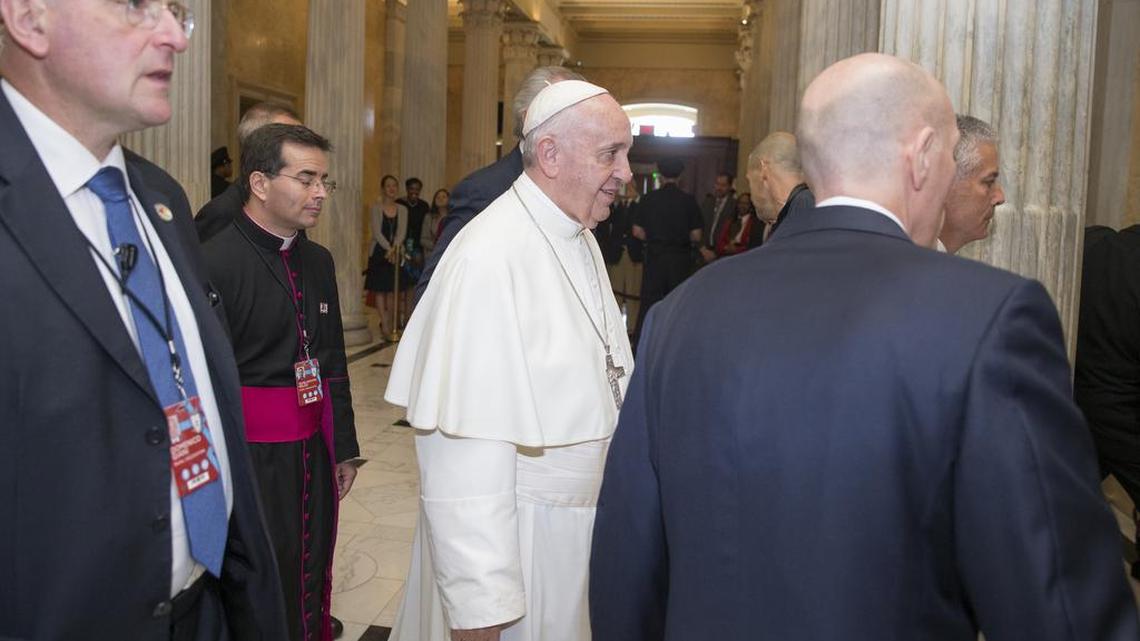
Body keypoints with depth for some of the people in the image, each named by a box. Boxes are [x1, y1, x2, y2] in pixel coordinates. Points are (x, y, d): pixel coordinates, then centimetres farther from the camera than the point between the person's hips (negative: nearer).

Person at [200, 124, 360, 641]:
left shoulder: (318, 260, 10)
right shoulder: (214, 262, -15)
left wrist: (343, 449, 17)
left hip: (315, 452, 7)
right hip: (254, 458, -7)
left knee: (314, 582, 18)